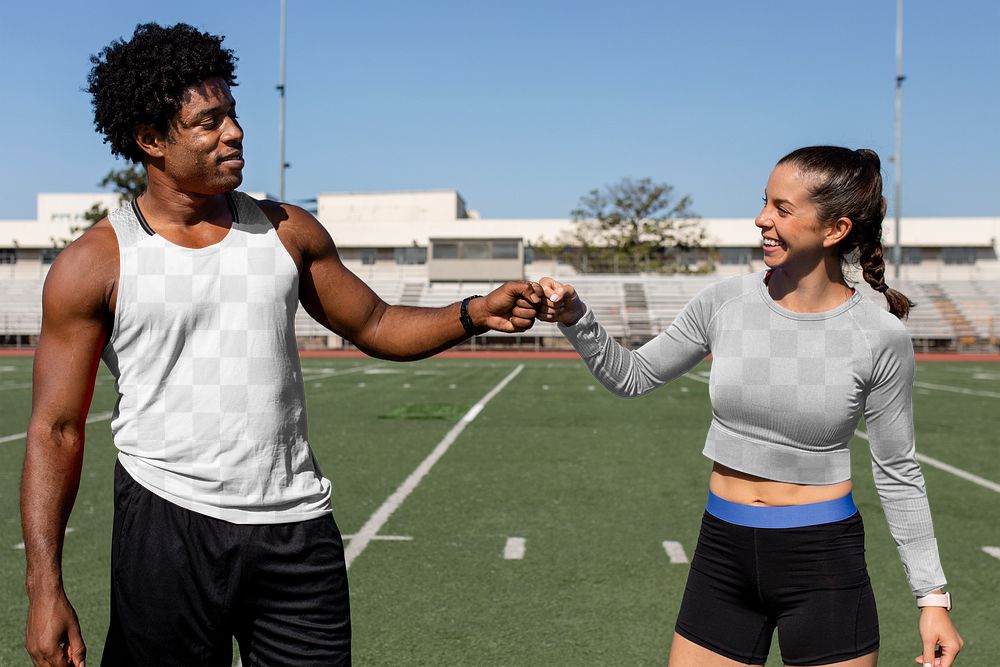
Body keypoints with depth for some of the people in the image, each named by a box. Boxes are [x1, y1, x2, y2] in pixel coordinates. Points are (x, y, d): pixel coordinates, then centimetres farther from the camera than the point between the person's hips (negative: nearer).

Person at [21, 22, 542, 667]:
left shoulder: (287, 232, 7)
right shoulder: (95, 264, -4)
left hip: (298, 526, 3)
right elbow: (56, 429, -4)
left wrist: (475, 314, -4)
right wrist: (45, 587, -11)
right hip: (167, 525, -2)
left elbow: (376, 327, 14)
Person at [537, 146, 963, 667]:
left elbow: (897, 473, -1)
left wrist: (932, 596, -1)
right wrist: (575, 319, -9)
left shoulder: (880, 336, -10)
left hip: (824, 564, -2)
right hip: (723, 552, 2)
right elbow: (633, 377, 7)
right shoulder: (725, 303, -5)